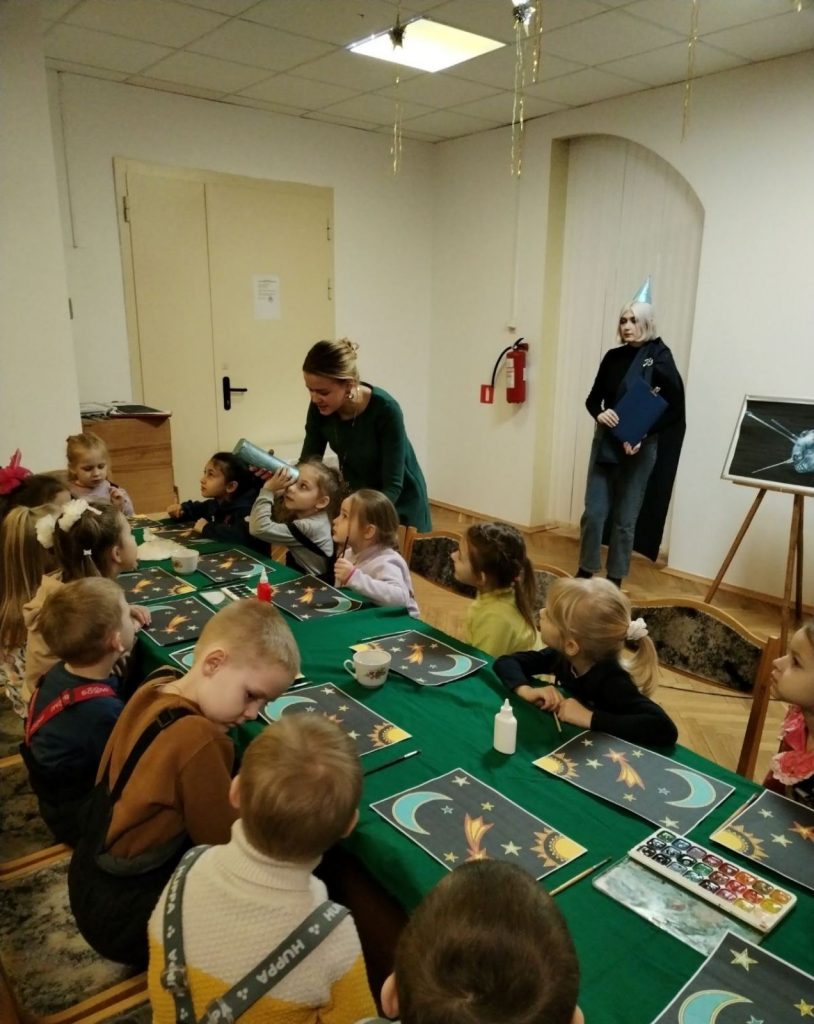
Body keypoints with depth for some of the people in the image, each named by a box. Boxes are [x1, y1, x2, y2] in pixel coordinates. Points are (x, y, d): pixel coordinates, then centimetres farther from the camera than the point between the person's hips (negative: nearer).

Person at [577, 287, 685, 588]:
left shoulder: (660, 358, -6)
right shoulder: (613, 357, 6)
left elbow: (674, 407, -9)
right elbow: (593, 398, 10)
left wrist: (643, 434, -21)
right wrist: (599, 414, -13)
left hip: (640, 448, -3)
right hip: (605, 443, 4)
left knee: (625, 518, 5)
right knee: (594, 511, 3)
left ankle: (615, 579, 18)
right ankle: (585, 571, 20)